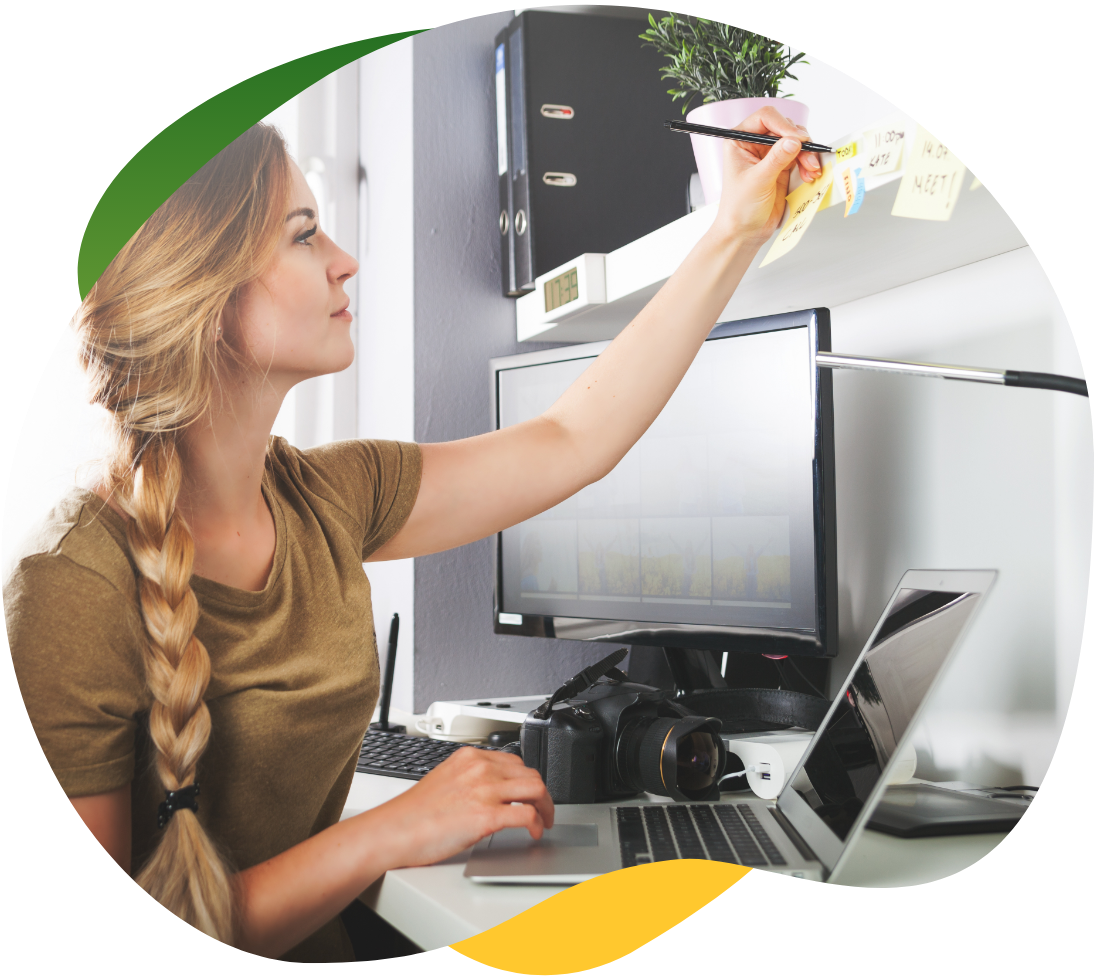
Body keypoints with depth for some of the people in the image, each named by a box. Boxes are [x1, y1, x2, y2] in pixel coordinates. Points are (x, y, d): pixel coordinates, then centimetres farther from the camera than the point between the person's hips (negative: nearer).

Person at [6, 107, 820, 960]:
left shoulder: (326, 498, -2)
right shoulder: (73, 592, -23)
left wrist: (738, 232, 8)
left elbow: (576, 441, 6)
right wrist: (391, 834, -26)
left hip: (328, 947, 6)